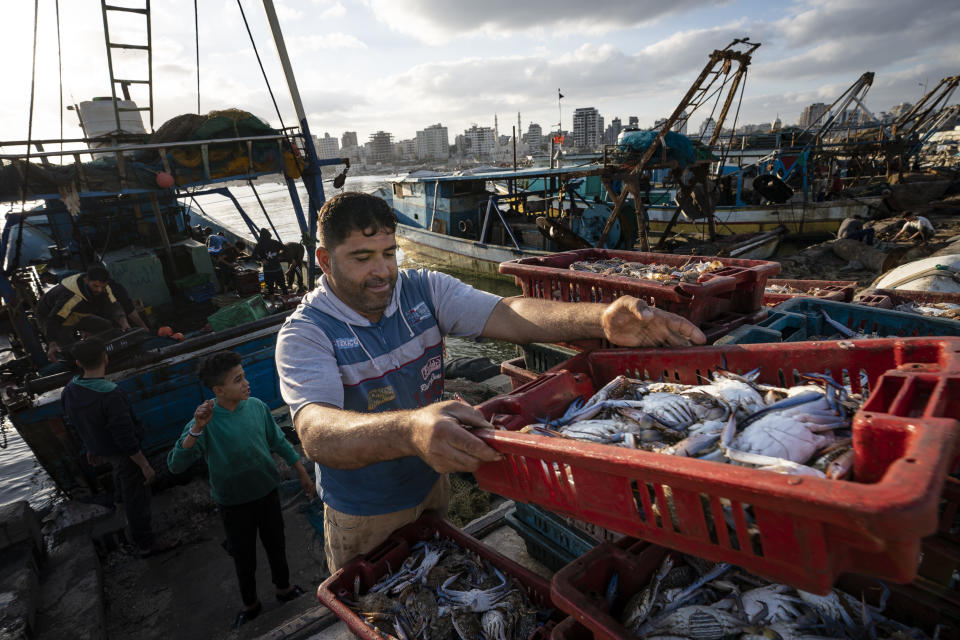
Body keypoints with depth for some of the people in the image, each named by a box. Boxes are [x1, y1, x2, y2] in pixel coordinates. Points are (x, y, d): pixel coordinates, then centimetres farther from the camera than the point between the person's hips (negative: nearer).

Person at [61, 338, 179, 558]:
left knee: (120, 475, 38)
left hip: (99, 448, 8)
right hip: (122, 454, -8)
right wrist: (145, 466, -22)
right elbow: (126, 438, -32)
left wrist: (90, 448, 23)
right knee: (137, 497, 8)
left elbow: (76, 425, 7)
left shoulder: (69, 392, -10)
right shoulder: (110, 395, -36)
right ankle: (146, 544, 23)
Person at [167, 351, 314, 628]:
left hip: (268, 493, 3)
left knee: (276, 546, 21)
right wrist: (196, 429, -44)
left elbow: (280, 443, 0)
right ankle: (250, 603, 44)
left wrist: (303, 475, 5)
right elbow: (176, 464, -30)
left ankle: (283, 588, 48)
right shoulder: (206, 423, -22)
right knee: (244, 558, 17)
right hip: (234, 503, -2)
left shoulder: (257, 407, -13)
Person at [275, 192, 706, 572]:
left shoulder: (423, 290, -12)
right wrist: (409, 430, -63)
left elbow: (507, 315, -25)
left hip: (431, 485, 4)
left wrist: (602, 320, -43)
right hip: (364, 518, -4)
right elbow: (316, 432, -42)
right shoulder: (304, 332, -25)